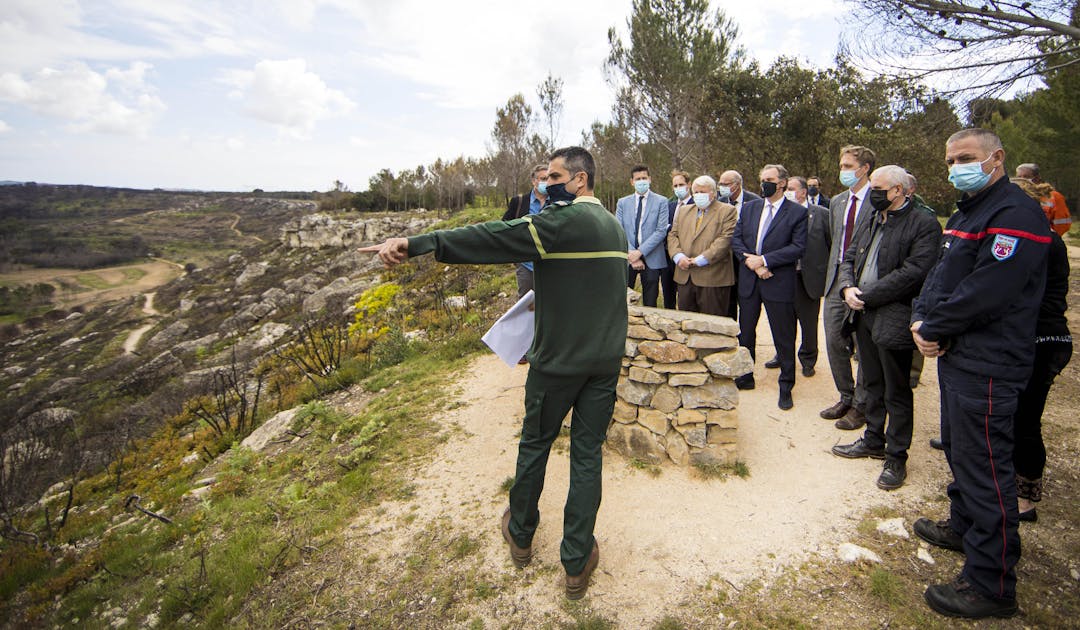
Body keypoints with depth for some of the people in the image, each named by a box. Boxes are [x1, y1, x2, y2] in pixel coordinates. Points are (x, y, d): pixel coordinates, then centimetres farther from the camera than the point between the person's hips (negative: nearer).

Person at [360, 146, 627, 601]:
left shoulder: (565, 219, -15)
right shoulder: (614, 225, 11)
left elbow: (495, 238, -26)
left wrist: (417, 244, -29)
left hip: (557, 359, -6)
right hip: (606, 359, 7)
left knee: (535, 444, 14)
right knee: (588, 453, 10)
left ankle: (520, 535, 35)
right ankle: (577, 562, 20)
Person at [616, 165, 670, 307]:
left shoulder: (661, 201, 3)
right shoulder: (622, 203, 9)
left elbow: (661, 231, -6)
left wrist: (640, 252, -14)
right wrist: (631, 254, -10)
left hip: (651, 259, -1)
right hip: (627, 259, 2)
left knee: (650, 304, 5)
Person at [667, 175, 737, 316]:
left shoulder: (727, 211, 1)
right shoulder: (684, 210, 19)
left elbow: (725, 239, -10)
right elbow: (673, 235, 12)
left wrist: (701, 259, -16)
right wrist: (678, 256, -7)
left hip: (712, 278, -5)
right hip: (685, 277, 5)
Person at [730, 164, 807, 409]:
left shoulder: (797, 212, -4)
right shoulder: (750, 208, 9)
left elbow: (798, 247, -12)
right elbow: (736, 239, 4)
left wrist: (764, 260, -17)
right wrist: (752, 263, -11)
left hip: (779, 283, -4)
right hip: (748, 281, 5)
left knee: (784, 337, 4)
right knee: (745, 331, 15)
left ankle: (786, 386, 19)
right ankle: (745, 377, 31)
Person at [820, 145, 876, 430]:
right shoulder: (837, 202, 14)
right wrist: (834, 275, 13)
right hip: (836, 280, 7)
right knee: (834, 342, 10)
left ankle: (860, 406, 18)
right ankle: (846, 398, 27)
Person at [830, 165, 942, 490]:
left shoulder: (924, 225, -11)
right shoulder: (873, 221, 13)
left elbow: (913, 273, -21)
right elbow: (849, 258, 14)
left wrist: (866, 295, -18)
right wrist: (848, 287, -5)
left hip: (893, 319, -7)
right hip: (865, 316, 7)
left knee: (897, 393, 5)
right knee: (873, 385, 19)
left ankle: (896, 457, 18)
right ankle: (873, 441, 35)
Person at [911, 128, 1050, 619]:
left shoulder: (1015, 214, -16)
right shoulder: (965, 214, 17)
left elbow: (986, 293, -24)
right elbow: (940, 274, 15)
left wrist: (933, 330, -13)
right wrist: (921, 318, -2)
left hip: (987, 363, -10)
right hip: (956, 355, 10)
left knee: (985, 467, -4)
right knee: (958, 448, 23)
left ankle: (991, 584, 8)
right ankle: (963, 526, 43)